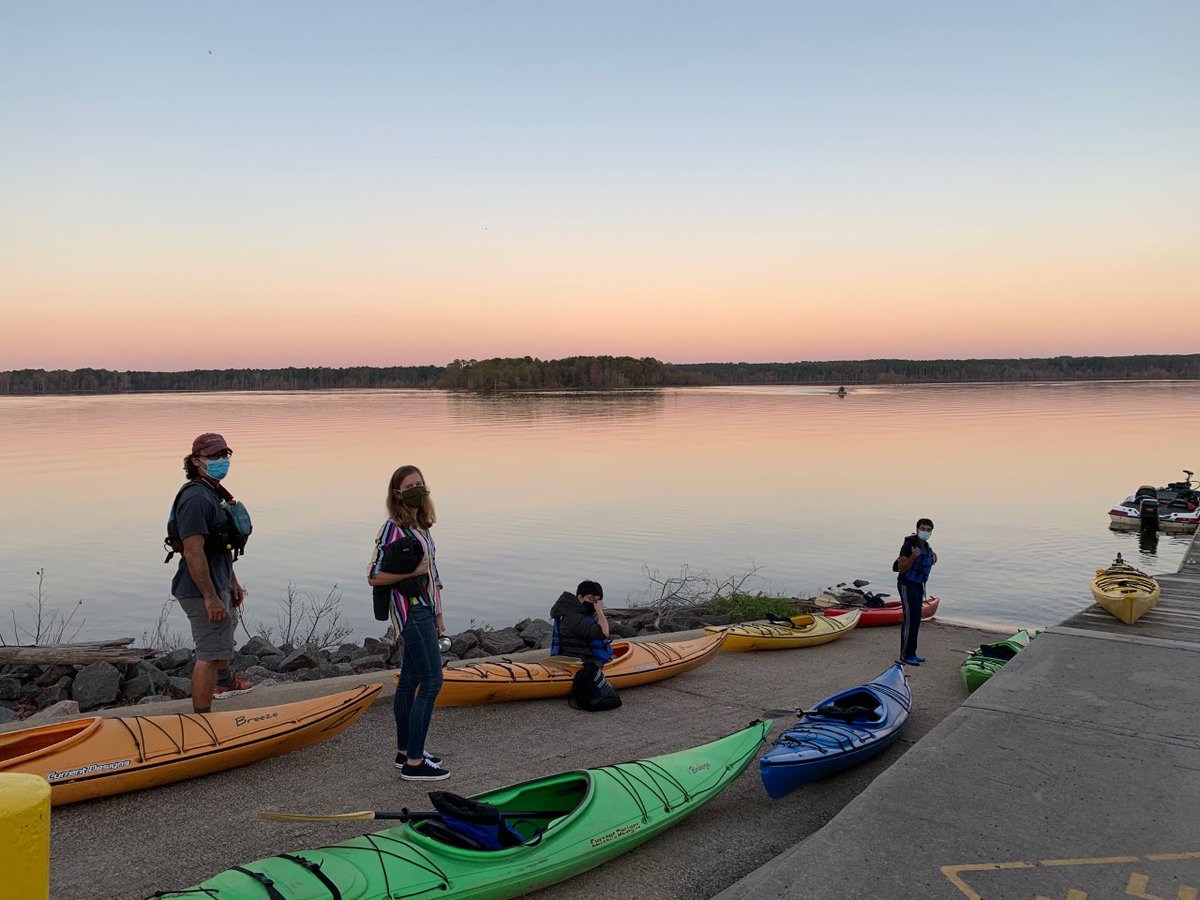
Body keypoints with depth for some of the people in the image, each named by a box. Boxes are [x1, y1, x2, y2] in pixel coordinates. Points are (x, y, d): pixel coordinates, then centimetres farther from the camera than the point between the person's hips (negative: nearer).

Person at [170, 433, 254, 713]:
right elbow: (193, 551, -29)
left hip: (218, 584, 12)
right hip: (202, 589, -12)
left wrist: (232, 583, 21)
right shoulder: (196, 498, -23)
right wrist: (210, 597, -29)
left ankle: (225, 682, 57)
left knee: (227, 630, 32)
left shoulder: (216, 494, 11)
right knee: (209, 655, -8)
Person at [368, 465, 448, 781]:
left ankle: (405, 751, 23)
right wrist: (412, 571, -22)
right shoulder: (393, 528, -13)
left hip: (424, 610, 9)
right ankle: (414, 763, -4)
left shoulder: (421, 526, 13)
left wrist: (437, 614, 17)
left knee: (410, 680, 14)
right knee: (431, 681, -9)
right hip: (410, 611, -8)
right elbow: (374, 577, -14)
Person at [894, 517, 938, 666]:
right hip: (907, 585, -9)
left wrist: (933, 558, 6)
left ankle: (911, 653, 21)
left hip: (918, 585, 9)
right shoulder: (909, 545, -19)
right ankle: (905, 655, -4)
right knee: (910, 620, -10)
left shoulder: (926, 546, 8)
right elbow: (901, 569, -22)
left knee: (916, 620, 13)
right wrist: (913, 555, -33)